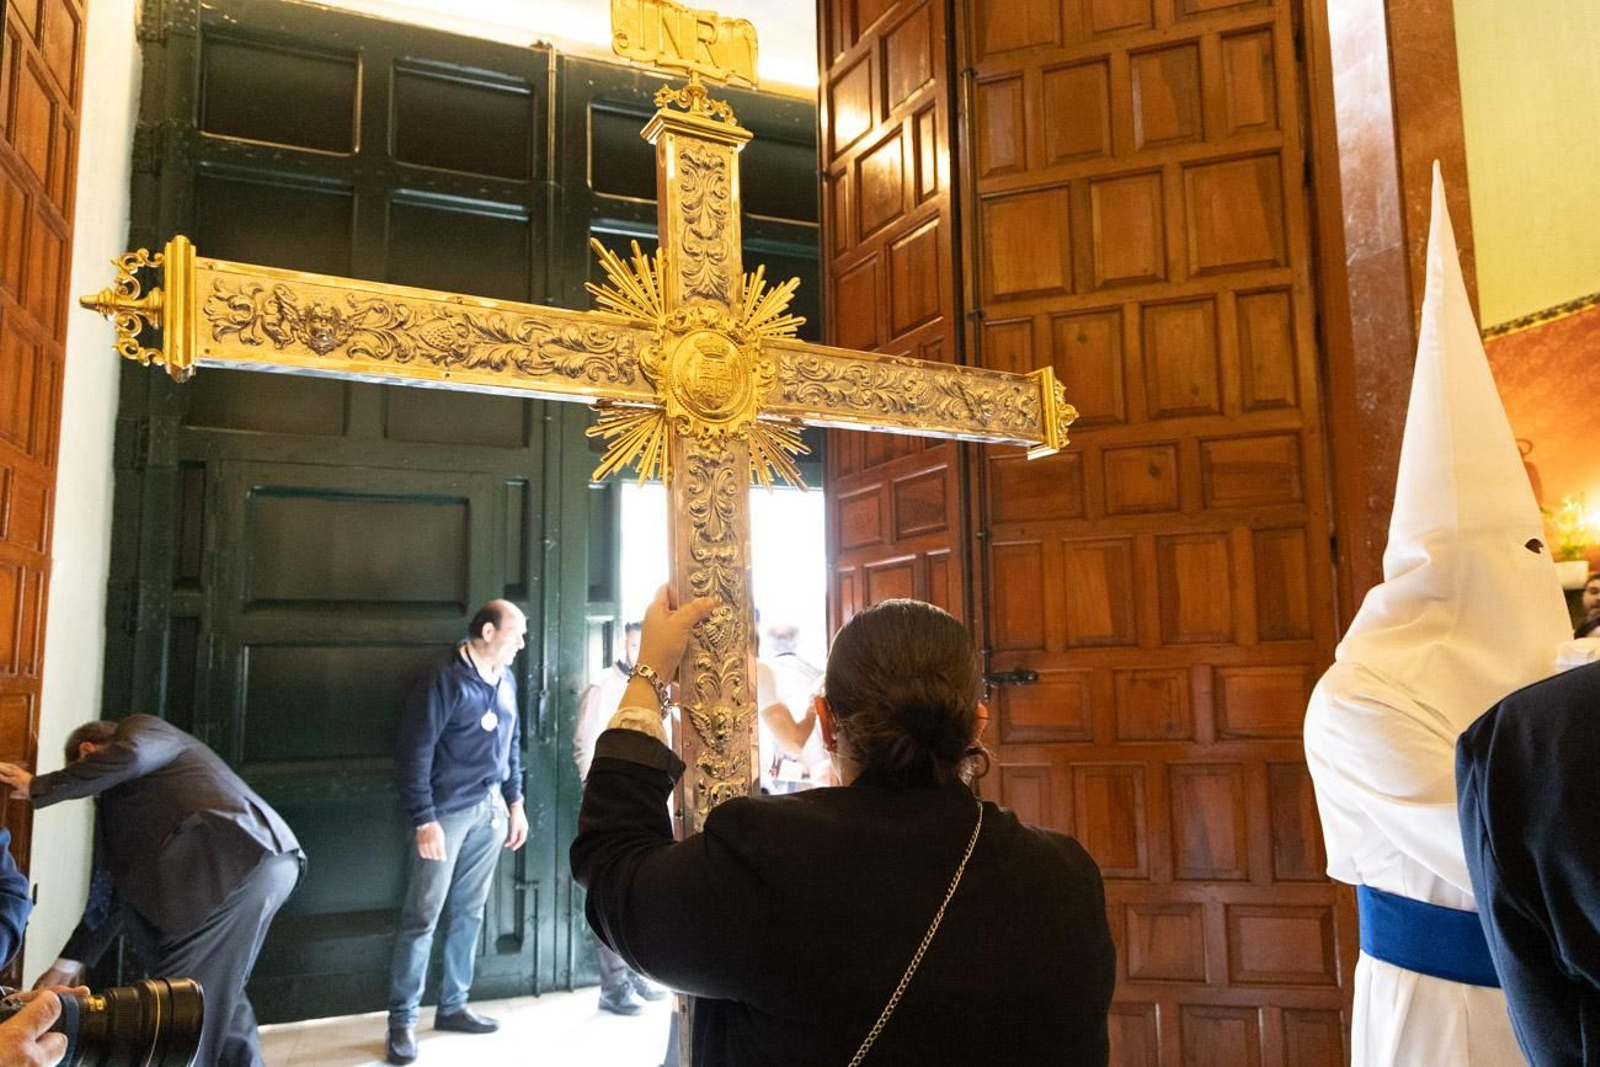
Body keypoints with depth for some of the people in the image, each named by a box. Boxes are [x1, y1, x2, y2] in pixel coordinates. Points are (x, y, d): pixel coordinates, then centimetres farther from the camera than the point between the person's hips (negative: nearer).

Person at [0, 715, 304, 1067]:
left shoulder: (143, 728, 11)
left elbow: (129, 756, -16)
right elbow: (116, 875, 32)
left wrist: (38, 787, -4)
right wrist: (70, 959, 32)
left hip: (240, 862, -10)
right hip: (261, 863, 10)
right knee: (219, 990, 21)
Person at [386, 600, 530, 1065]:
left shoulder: (505, 680, 8)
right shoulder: (444, 679, -14)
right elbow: (414, 753, -16)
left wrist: (515, 803, 13)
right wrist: (424, 820, -17)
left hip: (491, 809, 7)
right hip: (448, 811, -6)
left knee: (468, 912, 13)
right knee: (422, 915, 0)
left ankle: (453, 1006, 25)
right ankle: (402, 1020, 12)